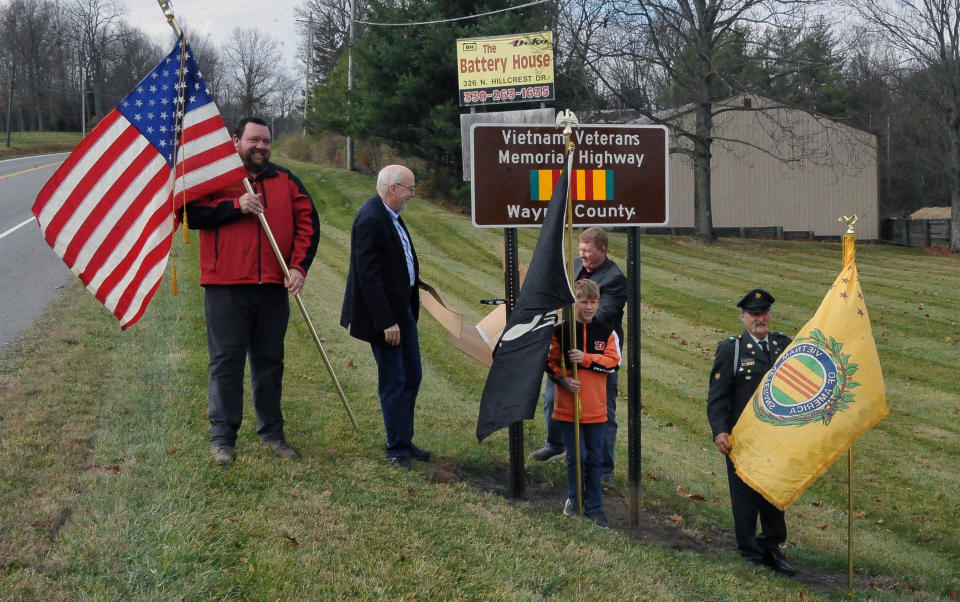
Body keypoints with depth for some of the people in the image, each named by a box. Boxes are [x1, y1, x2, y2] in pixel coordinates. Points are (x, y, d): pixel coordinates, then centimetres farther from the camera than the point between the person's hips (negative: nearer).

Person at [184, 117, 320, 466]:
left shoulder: (285, 181, 13)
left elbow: (308, 222, 9)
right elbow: (190, 214, -8)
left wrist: (299, 266, -3)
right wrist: (235, 206, -16)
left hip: (273, 287, 3)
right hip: (225, 287, -3)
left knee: (270, 360, 11)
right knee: (226, 360, 0)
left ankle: (272, 432, 21)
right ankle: (222, 437, 7)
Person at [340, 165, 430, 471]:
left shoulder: (390, 216, 9)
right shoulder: (370, 219, -21)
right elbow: (369, 276, -24)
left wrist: (415, 282, 7)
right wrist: (386, 322, -24)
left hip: (403, 308, 10)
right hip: (384, 313, -10)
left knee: (411, 377, 15)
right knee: (394, 383, -1)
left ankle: (404, 442, 28)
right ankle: (398, 450, 11)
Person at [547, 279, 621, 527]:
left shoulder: (606, 333, 3)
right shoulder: (560, 331, -3)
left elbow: (613, 363, -6)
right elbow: (550, 362, 2)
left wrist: (586, 359, -17)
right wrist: (563, 380, -14)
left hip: (596, 408, 2)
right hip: (567, 407, -2)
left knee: (595, 459, 7)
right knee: (576, 456, 0)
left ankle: (594, 507, 18)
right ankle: (573, 498, 22)